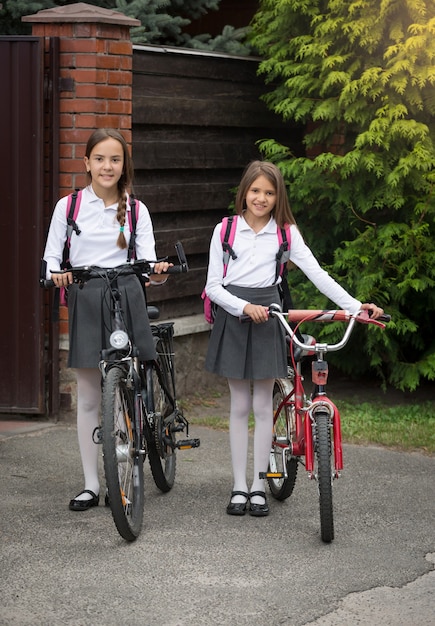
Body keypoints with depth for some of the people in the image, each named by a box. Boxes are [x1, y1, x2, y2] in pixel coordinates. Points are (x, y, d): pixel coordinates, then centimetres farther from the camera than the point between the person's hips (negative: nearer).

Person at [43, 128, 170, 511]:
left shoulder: (136, 211, 5)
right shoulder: (68, 206, 3)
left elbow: (147, 261, -2)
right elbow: (51, 258, 4)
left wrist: (157, 274, -25)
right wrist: (56, 274, -18)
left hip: (126, 298, 0)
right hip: (84, 299, 0)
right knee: (89, 396, 4)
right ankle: (91, 484, 12)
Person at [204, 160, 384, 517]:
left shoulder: (285, 233, 1)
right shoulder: (226, 230, 0)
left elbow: (318, 274, -6)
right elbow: (213, 286, -2)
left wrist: (355, 306, -16)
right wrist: (245, 307, -18)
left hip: (267, 316, 0)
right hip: (232, 315, 0)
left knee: (262, 405, 3)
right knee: (239, 406, 5)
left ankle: (259, 487, 11)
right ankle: (239, 487, 11)